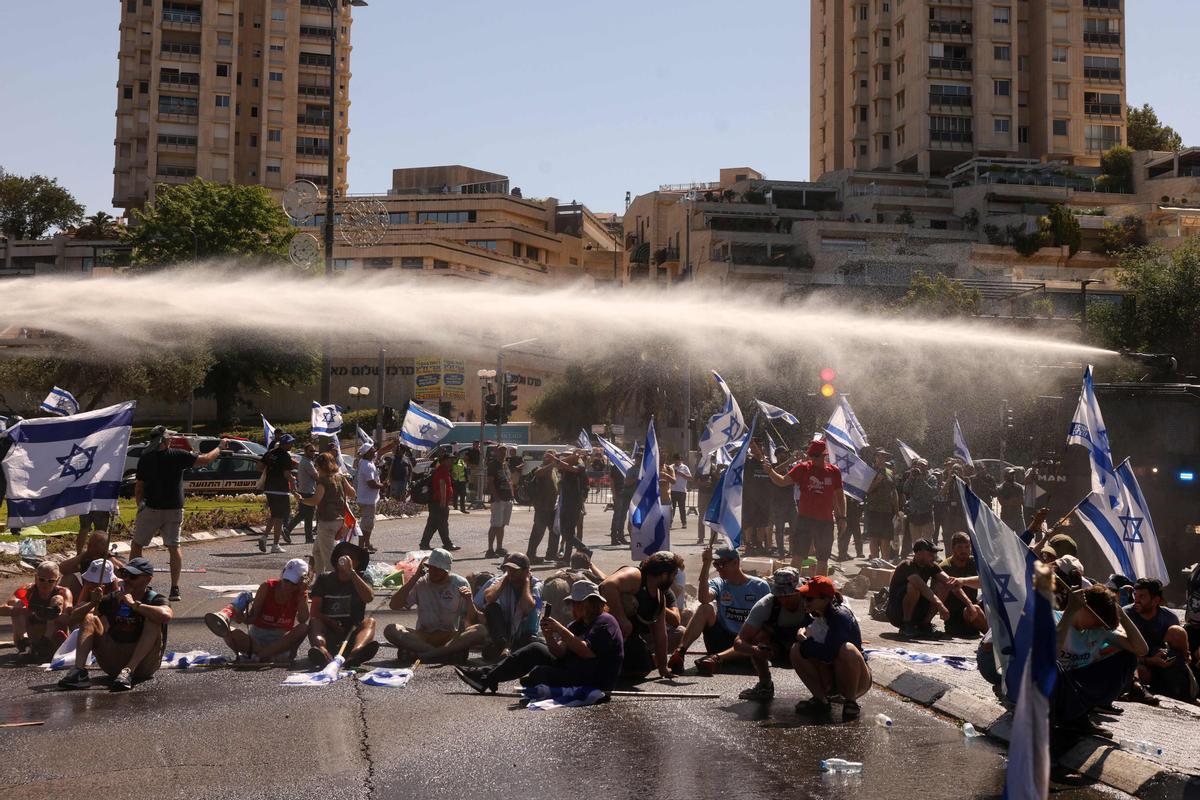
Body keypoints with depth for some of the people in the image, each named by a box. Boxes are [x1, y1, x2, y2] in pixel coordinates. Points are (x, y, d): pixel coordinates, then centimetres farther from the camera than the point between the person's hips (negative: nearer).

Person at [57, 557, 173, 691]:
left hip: (143, 664, -4)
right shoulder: (112, 599, 7)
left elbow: (166, 616, -32)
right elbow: (74, 618, 2)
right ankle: (80, 672, -24)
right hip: (113, 663, 4)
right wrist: (94, 603, -16)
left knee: (152, 620, -24)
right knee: (88, 619, -4)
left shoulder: (155, 600, -5)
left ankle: (128, 671, -36)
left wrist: (134, 604, -28)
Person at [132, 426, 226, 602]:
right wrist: (219, 447, 13)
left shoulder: (145, 459, -4)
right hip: (174, 509, 1)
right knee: (174, 547, 10)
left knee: (136, 545, 12)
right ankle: (175, 589, 4)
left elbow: (138, 488, -1)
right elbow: (206, 460, -3)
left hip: (151, 508, -1)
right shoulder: (178, 456, -6)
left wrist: (140, 505, 13)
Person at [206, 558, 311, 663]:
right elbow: (253, 616, -7)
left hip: (282, 642, 0)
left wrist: (303, 594, -20)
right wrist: (244, 617, -28)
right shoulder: (267, 587, -3)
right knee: (229, 633, -24)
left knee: (304, 628, -31)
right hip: (256, 639, 0)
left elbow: (303, 620, -18)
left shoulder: (300, 593, -2)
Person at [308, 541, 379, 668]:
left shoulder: (361, 579, 11)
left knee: (370, 621, -25)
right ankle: (323, 652, -64)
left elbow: (369, 597, -13)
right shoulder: (324, 579, 12)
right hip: (329, 632, 0)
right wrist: (330, 623, -17)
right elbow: (314, 612, 1)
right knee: (314, 622, -27)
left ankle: (355, 653, -61)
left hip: (353, 632, 0)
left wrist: (351, 572, -15)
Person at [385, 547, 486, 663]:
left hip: (451, 636, -1)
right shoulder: (421, 583, 0)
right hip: (423, 637, 1)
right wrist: (415, 578, -12)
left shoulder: (460, 584, -2)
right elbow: (393, 605, -11)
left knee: (480, 631, -31)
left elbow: (472, 621, -3)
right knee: (390, 630, -27)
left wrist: (469, 600, -22)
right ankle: (450, 653, -31)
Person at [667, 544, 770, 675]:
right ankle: (680, 651, -38)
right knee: (706, 608, -23)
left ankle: (717, 658, -55)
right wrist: (706, 565, -23)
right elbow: (703, 598, -18)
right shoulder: (718, 584, 6)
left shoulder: (760, 586, 2)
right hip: (720, 640, 2)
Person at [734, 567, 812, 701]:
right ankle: (765, 686, -7)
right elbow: (739, 642, -26)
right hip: (781, 653, 2)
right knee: (758, 635, -27)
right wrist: (755, 650, -47)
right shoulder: (766, 605, -23)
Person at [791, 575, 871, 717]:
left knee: (846, 649, -37)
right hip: (830, 676, 7)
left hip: (857, 678, -7)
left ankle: (851, 702, -16)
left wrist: (805, 642, -20)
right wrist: (803, 633, -16)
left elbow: (829, 653, -35)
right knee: (796, 650, -13)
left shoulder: (841, 616, -25)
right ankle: (820, 700, -5)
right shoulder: (816, 615, -2)